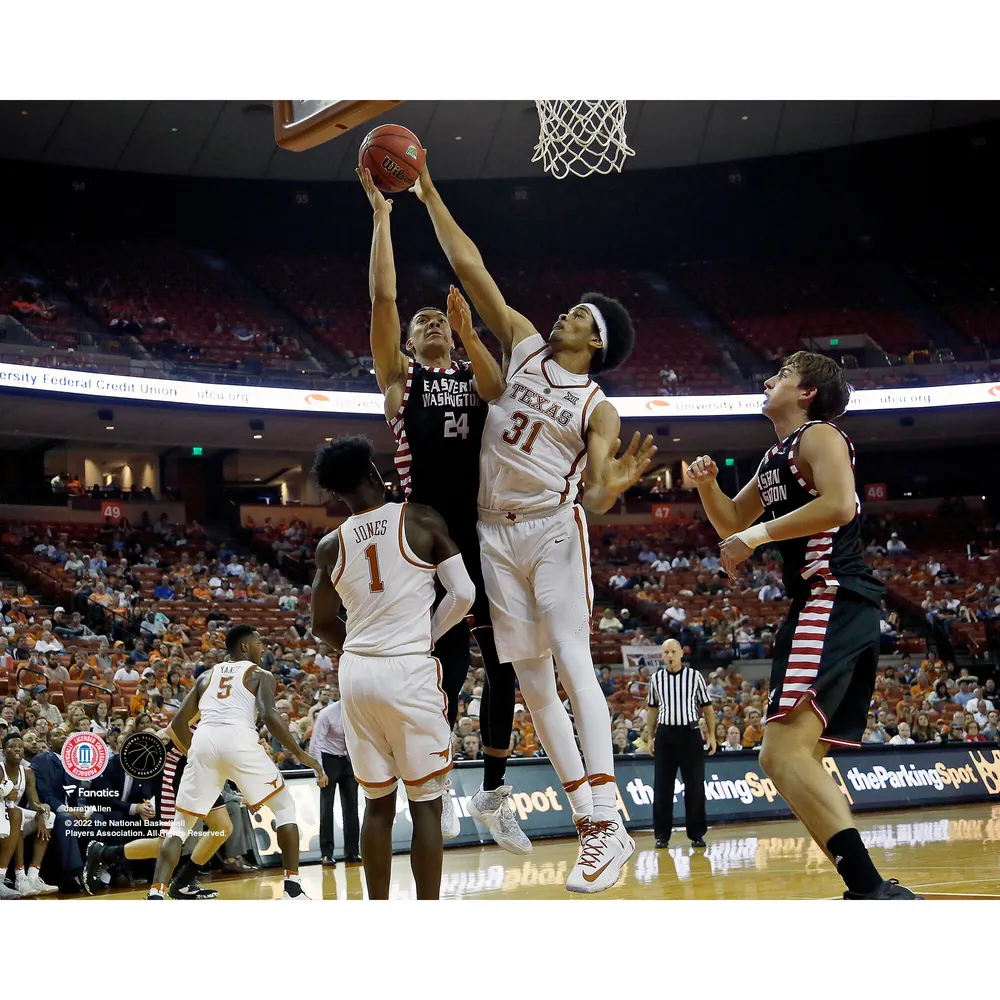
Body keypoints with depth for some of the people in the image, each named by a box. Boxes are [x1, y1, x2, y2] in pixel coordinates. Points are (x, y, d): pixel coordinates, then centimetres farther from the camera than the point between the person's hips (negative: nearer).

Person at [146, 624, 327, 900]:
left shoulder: (207, 676, 30)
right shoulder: (260, 675, 17)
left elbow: (178, 723, 25)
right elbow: (269, 715, -3)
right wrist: (301, 755, 0)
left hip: (203, 740, 3)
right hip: (239, 739, -3)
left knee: (181, 824, 16)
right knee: (284, 807, 16)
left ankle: (155, 894, -2)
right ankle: (293, 888, 6)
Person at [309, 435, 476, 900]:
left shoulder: (331, 546, 6)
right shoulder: (421, 520, -3)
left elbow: (323, 626, 16)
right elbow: (463, 595, -5)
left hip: (357, 672, 4)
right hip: (410, 673, -4)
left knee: (378, 804, 14)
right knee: (426, 805, 3)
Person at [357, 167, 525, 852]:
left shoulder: (473, 374, 17)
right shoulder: (400, 375, 9)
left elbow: (499, 392, -8)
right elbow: (383, 296, -2)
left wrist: (470, 334, -19)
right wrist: (381, 213, -3)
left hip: (483, 531, 4)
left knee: (503, 661, 5)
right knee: (450, 661, -8)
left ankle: (494, 795, 16)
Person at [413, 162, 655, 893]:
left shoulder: (600, 410, 1)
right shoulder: (523, 344, 11)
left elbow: (596, 500, -5)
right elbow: (471, 268, 8)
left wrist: (618, 484, -27)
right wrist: (429, 196, 5)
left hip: (555, 527, -5)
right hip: (497, 531, 5)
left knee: (573, 663, -17)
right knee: (530, 678, 2)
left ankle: (610, 827, -22)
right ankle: (591, 821, 6)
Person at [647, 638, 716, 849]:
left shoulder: (694, 676, 2)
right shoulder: (656, 679, 7)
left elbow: (706, 706, 5)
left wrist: (711, 735, -1)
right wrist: (651, 737, 9)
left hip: (690, 733, -1)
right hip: (665, 734, 1)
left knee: (695, 786, 1)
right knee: (662, 787, 2)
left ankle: (696, 834, 9)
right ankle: (662, 835, 8)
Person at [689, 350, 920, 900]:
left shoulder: (819, 436, -4)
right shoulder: (774, 459, 25)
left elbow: (838, 505, -22)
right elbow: (731, 524, 34)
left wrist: (760, 533, -18)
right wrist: (706, 484, 15)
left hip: (833, 603, -11)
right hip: (819, 611, 11)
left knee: (784, 753, -23)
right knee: (799, 758, 13)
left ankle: (873, 891, -32)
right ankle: (868, 895, 12)